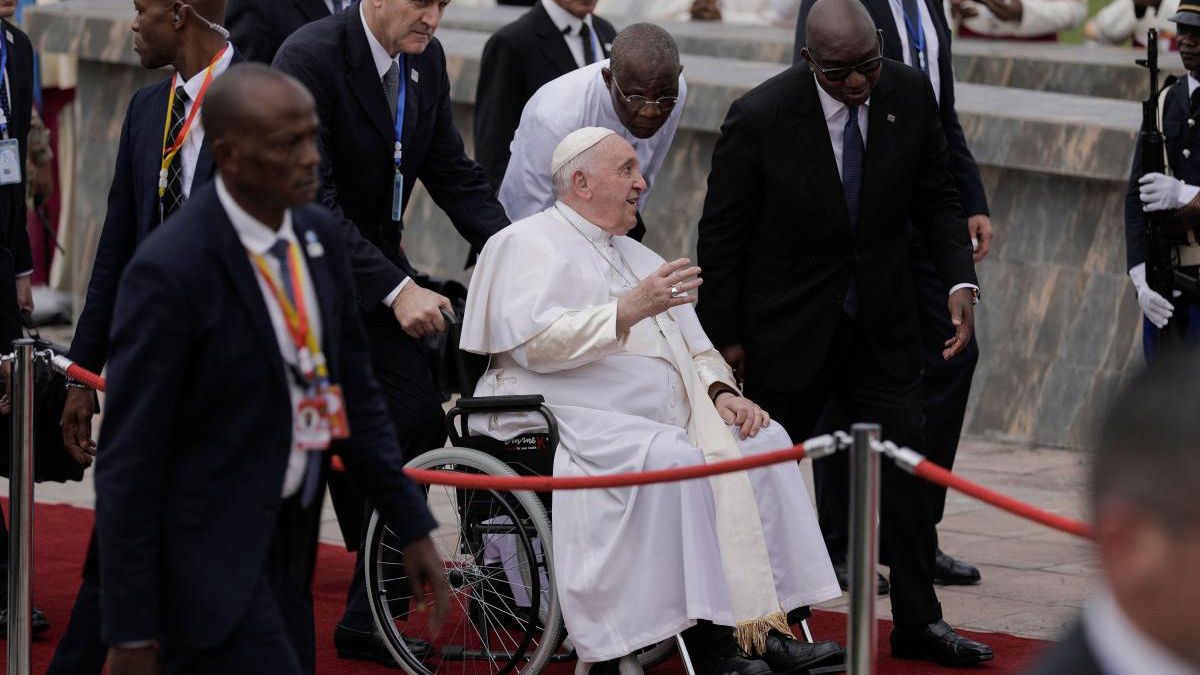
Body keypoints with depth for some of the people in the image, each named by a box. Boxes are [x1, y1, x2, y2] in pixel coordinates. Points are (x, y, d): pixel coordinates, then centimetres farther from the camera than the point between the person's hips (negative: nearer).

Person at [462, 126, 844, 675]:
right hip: (576, 420, -8)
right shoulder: (530, 244, 1)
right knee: (676, 461, -33)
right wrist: (628, 311, -24)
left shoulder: (639, 258, 27)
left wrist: (719, 392, 3)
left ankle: (764, 630, -20)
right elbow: (535, 341, -16)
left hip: (665, 420, 8)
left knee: (763, 441, -11)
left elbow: (695, 349, 26)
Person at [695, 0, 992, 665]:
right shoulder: (759, 118, -19)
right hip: (786, 329, -3)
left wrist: (960, 282, -10)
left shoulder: (909, 94, -8)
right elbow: (721, 236, -10)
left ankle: (918, 621, 11)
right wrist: (723, 338, -7)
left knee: (904, 463, 1)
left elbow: (935, 200, 4)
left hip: (880, 325, 3)